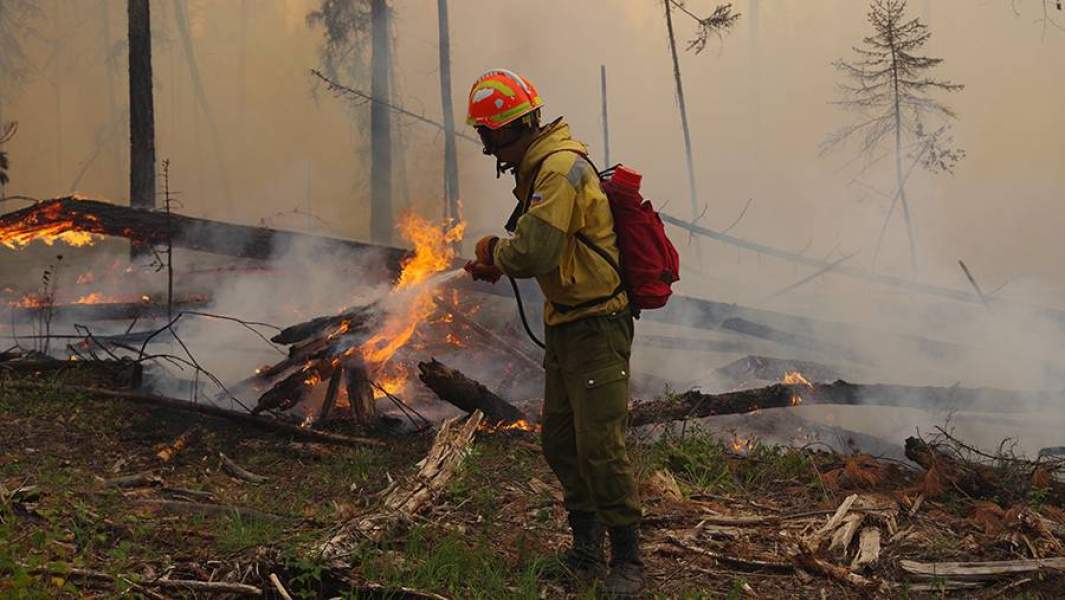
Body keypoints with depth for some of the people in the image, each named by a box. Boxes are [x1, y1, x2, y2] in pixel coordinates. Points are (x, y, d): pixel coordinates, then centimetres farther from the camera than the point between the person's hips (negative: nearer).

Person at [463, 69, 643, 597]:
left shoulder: (561, 167, -20)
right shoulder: (540, 167, 13)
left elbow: (534, 252, -28)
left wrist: (494, 251, -8)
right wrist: (497, 261, 4)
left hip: (596, 327, -11)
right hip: (564, 325, 11)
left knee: (599, 447, -8)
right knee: (559, 443, 15)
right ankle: (586, 550, 28)